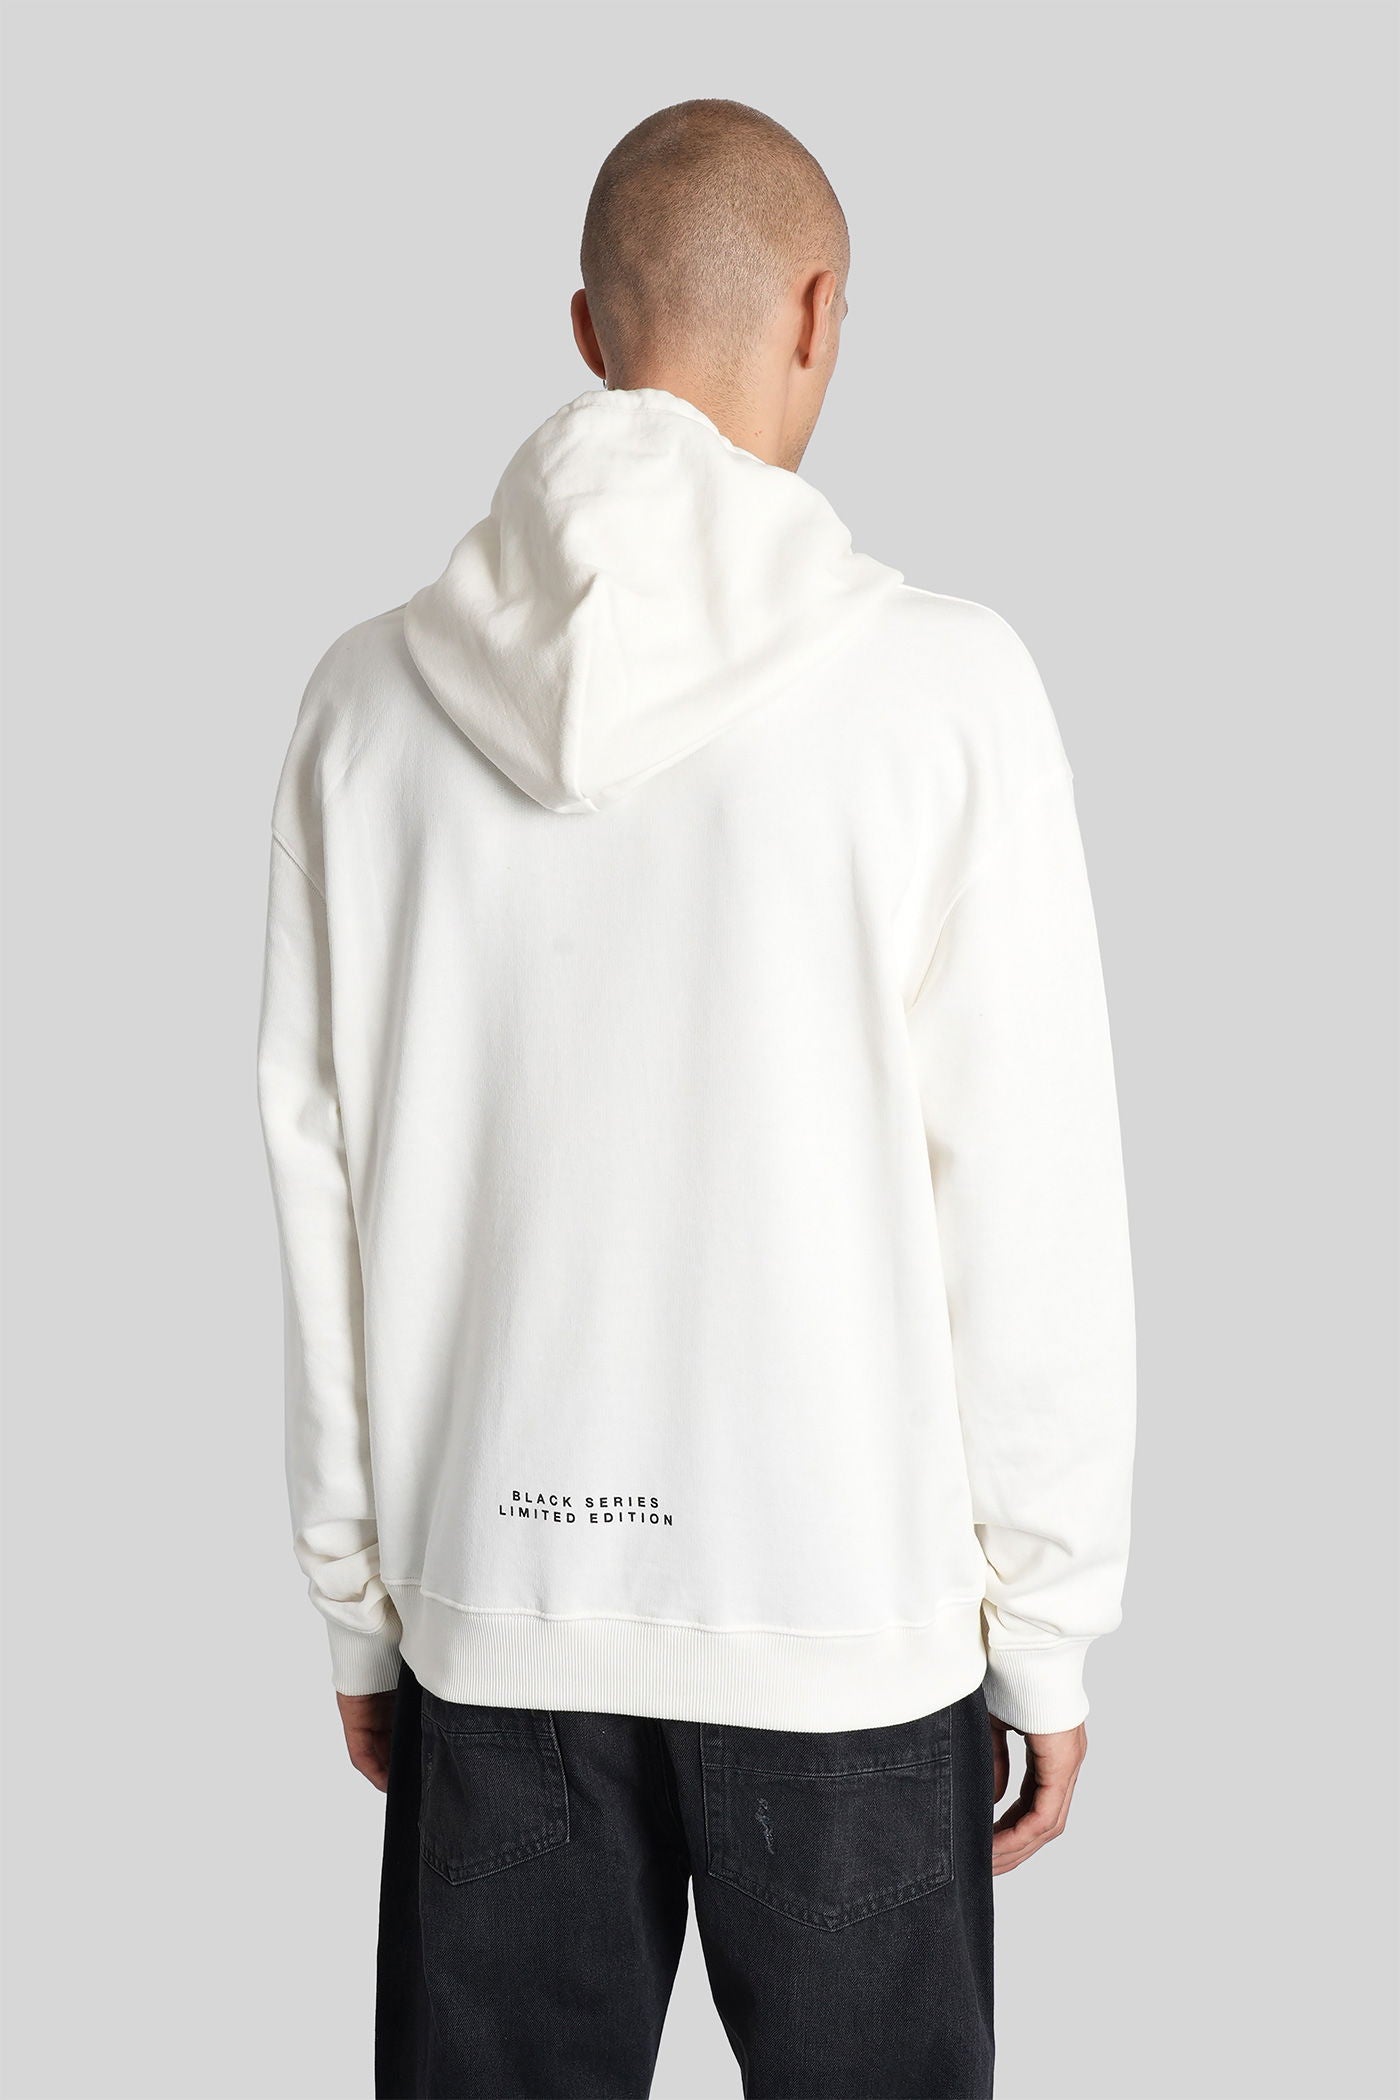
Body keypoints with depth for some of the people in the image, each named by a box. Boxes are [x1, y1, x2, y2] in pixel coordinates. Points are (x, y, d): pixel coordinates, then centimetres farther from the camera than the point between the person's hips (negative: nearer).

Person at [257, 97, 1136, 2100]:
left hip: (489, 1603, 3)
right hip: (849, 1612, -2)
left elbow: (315, 1185, 3)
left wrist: (359, 1602, 13)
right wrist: (1046, 1631, 2)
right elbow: (1031, 1199, -9)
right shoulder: (940, 679, -10)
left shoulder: (373, 697, -1)